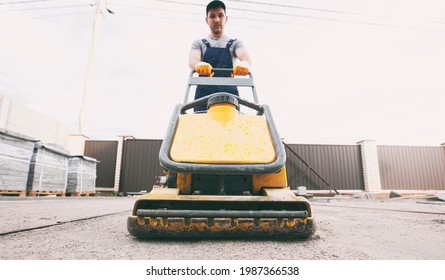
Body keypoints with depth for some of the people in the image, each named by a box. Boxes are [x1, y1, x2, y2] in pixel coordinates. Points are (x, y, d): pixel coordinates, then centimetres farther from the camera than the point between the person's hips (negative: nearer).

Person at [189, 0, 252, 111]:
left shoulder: (235, 43, 20)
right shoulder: (199, 43, 20)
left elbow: (245, 56, -2)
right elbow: (192, 60, -2)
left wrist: (244, 63, -29)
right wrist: (199, 64, -29)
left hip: (229, 92, 0)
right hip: (204, 92, 0)